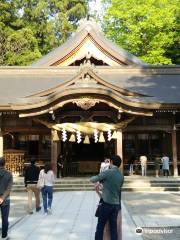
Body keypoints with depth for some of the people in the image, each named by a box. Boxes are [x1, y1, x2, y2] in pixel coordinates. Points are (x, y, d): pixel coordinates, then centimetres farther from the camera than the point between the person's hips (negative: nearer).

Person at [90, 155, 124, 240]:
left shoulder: (107, 172, -12)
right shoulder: (121, 175, 6)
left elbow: (92, 180, -7)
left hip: (106, 204, -5)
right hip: (116, 204, 5)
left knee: (100, 227, 6)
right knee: (114, 228, 10)